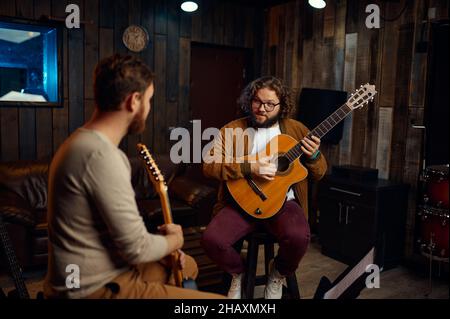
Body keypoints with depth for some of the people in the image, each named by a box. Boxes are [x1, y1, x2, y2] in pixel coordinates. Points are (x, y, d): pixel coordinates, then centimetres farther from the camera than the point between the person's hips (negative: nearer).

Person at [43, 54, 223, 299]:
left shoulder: (84, 142, 8)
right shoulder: (101, 155, -24)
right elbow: (136, 248, -21)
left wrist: (164, 245, 4)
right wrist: (174, 240, -2)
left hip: (97, 276, 10)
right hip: (97, 288, -10)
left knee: (188, 266, 27)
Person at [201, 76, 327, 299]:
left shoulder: (296, 129, 9)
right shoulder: (232, 130, 4)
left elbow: (319, 174, 12)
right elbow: (209, 166, -8)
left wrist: (313, 156, -11)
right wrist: (249, 168, -19)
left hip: (283, 203, 1)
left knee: (299, 237, -30)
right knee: (211, 239, -25)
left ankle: (278, 274, 7)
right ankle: (238, 272, 11)